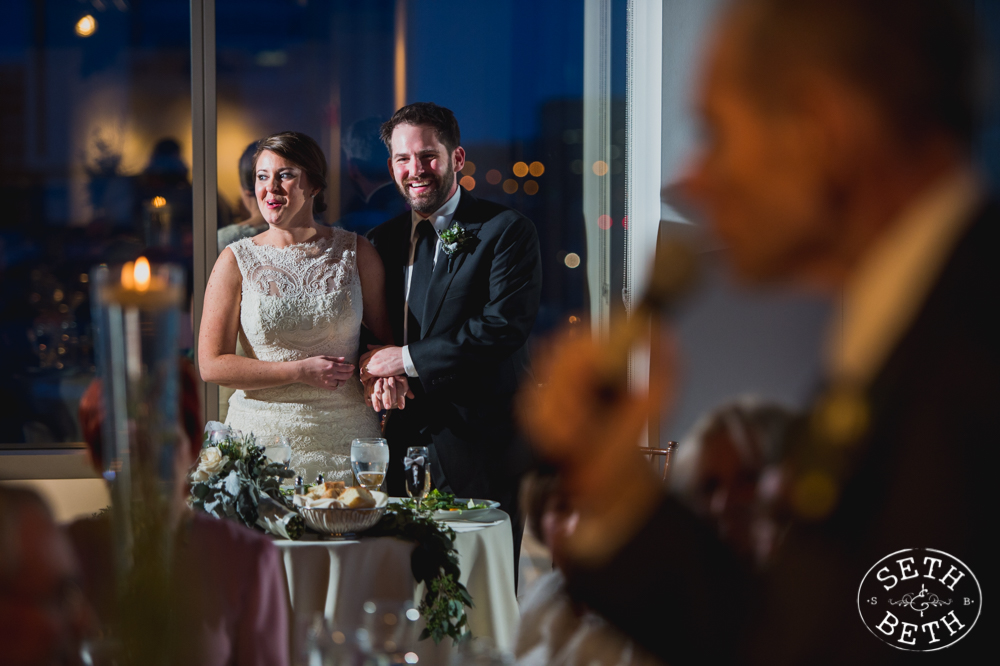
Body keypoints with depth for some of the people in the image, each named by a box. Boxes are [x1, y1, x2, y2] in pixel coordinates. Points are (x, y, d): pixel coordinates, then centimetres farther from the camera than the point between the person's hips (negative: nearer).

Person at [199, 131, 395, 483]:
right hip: (262, 434, -1)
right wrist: (301, 371, -11)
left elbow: (384, 334, 14)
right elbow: (212, 364, -3)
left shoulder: (356, 253, 5)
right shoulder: (236, 262, 1)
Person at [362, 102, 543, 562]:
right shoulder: (383, 240, 15)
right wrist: (377, 374, -7)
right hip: (403, 444, 5)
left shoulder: (507, 231, -4)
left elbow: (505, 326, -16)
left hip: (479, 448, -5)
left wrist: (408, 360, -15)